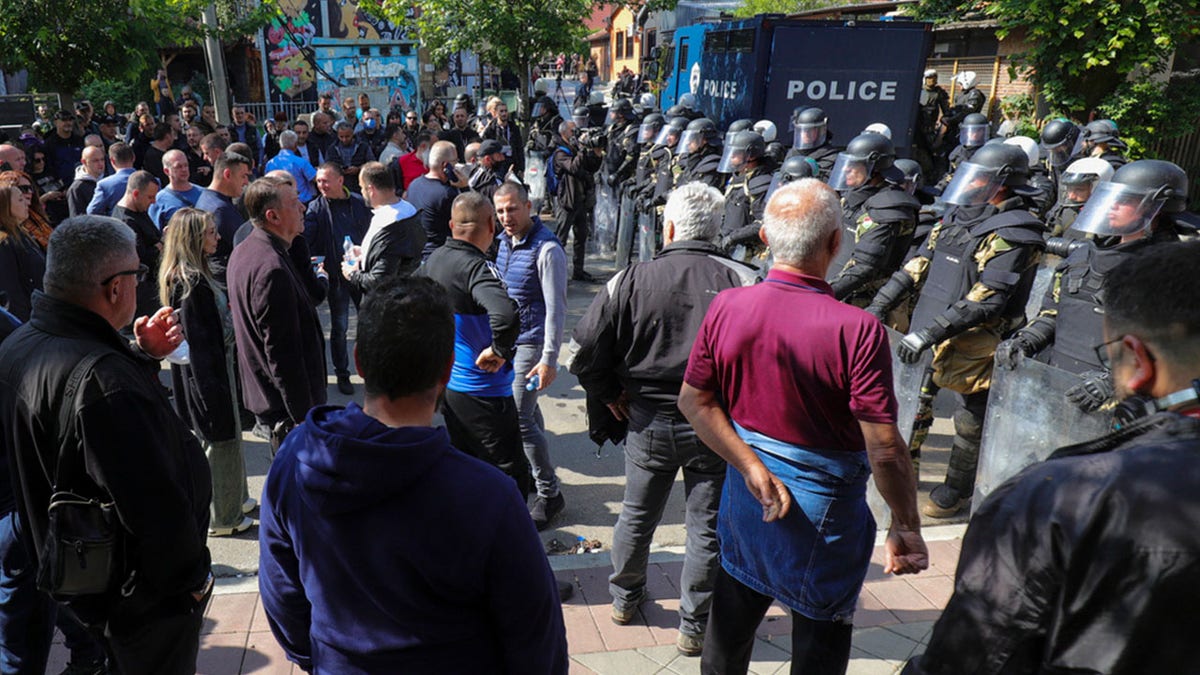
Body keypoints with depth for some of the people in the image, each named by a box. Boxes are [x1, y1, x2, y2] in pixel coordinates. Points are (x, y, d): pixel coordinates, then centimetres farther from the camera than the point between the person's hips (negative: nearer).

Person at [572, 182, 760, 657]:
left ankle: (625, 598, 43)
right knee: (706, 528, 14)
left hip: (648, 420, 2)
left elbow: (589, 347, -10)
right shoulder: (746, 284, -13)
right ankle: (694, 626, 26)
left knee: (637, 515, 22)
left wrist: (609, 395, 5)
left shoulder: (632, 280, -10)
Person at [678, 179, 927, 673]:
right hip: (825, 509, -4)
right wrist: (906, 527, -8)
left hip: (745, 500, 4)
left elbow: (693, 400, -6)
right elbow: (884, 451, -23)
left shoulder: (726, 307, -12)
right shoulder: (858, 331, -26)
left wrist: (753, 468, -8)